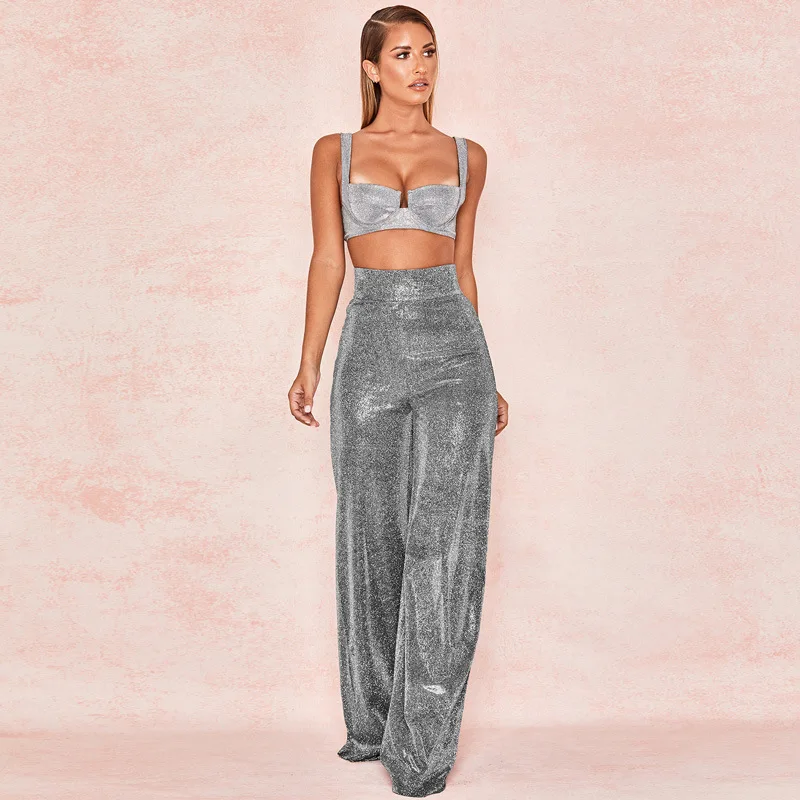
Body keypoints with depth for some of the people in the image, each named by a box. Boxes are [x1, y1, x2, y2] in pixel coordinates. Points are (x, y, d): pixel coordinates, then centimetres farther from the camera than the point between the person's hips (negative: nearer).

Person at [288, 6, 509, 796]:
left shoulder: (466, 157, 12)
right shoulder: (335, 152, 10)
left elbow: (462, 269, 15)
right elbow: (327, 262, 6)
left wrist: (485, 378, 14)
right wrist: (309, 366, -4)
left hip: (453, 344, 0)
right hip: (371, 343, 1)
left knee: (442, 535, -9)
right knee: (373, 535, 7)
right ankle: (374, 717, 23)